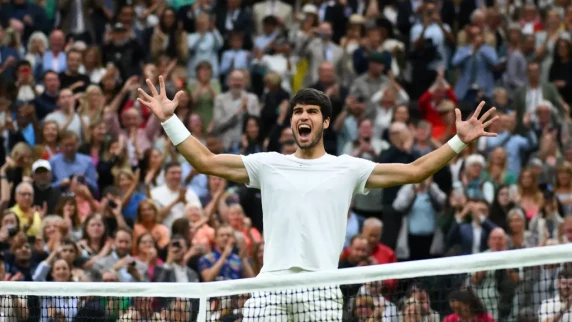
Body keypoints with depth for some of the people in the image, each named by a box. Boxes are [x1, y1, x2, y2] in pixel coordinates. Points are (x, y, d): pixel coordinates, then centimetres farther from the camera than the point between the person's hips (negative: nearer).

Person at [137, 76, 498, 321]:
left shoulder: (347, 169, 10)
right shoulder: (269, 165, 15)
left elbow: (414, 170, 7)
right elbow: (206, 161, 13)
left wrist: (459, 142, -2)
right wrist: (170, 119, 6)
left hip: (320, 289, -2)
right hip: (269, 288, 2)